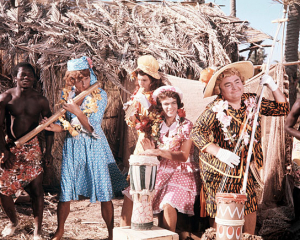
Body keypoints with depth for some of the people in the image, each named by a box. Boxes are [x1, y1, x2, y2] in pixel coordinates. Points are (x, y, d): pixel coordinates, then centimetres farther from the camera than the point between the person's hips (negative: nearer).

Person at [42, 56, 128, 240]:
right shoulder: (66, 95, 2)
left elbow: (93, 127, -14)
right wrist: (55, 127, -17)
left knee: (105, 194, -1)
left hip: (94, 147, -2)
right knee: (65, 193, 4)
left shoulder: (100, 95, -8)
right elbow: (66, 124, 3)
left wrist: (77, 111, -26)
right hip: (73, 146, 2)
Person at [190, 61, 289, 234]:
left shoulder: (252, 101, 0)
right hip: (219, 170, -5)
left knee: (251, 207, 9)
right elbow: (196, 132, -22)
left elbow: (282, 109, 5)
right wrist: (219, 152, -31)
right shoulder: (216, 109, -15)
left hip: (243, 167, 5)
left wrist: (273, 86, -7)